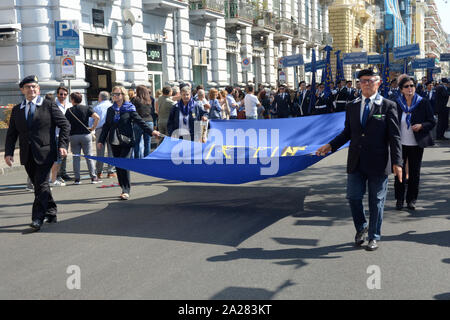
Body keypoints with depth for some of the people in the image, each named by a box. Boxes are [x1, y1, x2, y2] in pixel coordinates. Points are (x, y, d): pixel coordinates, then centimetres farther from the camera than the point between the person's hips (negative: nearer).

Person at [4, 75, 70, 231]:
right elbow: (11, 133, 12)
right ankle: (51, 212, 27)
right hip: (28, 156, 5)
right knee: (39, 185, 12)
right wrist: (9, 152, 0)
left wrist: (62, 145, -9)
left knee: (41, 184, -9)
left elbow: (65, 125, 1)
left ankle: (38, 218, -7)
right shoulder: (16, 110, 12)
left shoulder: (49, 105, 1)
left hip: (45, 153, -5)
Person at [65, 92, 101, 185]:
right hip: (86, 135, 0)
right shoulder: (87, 108, 0)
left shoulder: (69, 110, 0)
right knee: (89, 156, 6)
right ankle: (93, 177, 4)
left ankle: (77, 178, 5)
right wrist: (93, 128, -3)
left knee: (76, 157, 6)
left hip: (73, 136, 0)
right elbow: (97, 117, -13)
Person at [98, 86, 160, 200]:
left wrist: (151, 131, -11)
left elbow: (140, 121, -2)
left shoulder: (130, 108, 2)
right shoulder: (110, 110, 14)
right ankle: (124, 188, 16)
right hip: (114, 142, 5)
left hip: (126, 141, -5)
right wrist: (101, 140, 14)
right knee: (118, 166, 6)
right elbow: (106, 126, 17)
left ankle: (126, 191, -9)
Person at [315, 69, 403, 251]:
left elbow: (394, 136, -5)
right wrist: (330, 146, 2)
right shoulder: (351, 107, 9)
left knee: (376, 201, 7)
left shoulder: (388, 106, -3)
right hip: (356, 163, 4)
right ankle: (361, 228, 32)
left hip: (378, 163, -3)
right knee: (353, 197, 6)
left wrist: (397, 162, -13)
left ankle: (374, 237, 22)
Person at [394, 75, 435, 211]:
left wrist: (421, 126, -18)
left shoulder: (423, 103, -2)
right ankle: (399, 199, 17)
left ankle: (411, 199, 19)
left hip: (416, 145, 0)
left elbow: (432, 122, 1)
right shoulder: (396, 104, -1)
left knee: (414, 174, 7)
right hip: (400, 145, 0)